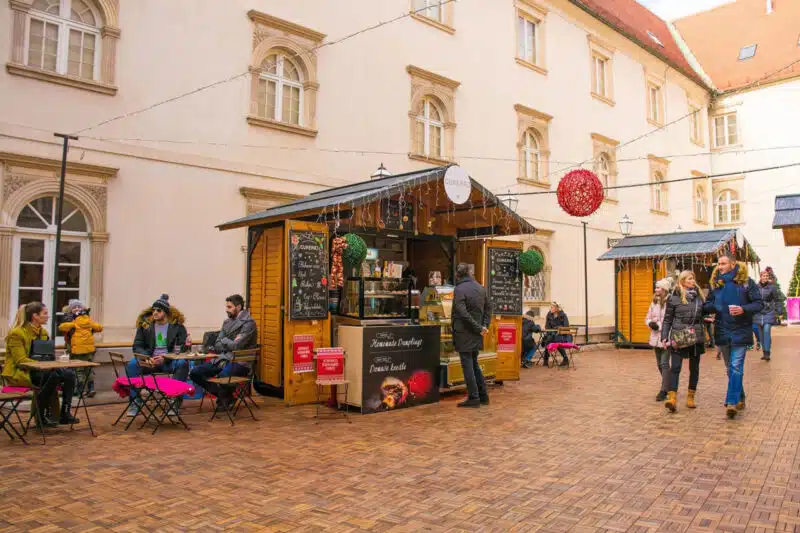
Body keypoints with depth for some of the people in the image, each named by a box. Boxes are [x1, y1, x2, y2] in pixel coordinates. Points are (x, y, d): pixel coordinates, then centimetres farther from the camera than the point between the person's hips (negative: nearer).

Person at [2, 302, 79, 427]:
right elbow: (21, 360, -18)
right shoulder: (16, 333, -12)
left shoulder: (43, 332, 11)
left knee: (69, 374, -20)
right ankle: (42, 415, -21)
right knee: (53, 375, -35)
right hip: (20, 373, -7)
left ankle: (65, 414, -15)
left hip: (39, 370, 7)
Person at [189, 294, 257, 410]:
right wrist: (229, 344, -10)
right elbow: (217, 346, 9)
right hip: (223, 359, 7)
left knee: (222, 376, -36)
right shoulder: (227, 322, 14)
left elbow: (236, 346, -17)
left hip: (240, 362, -7)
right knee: (194, 373, -8)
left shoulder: (248, 323, -10)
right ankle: (222, 394, 6)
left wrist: (224, 340, 1)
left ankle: (226, 397, 1)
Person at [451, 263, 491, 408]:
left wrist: (479, 328, -15)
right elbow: (489, 307, 13)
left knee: (467, 364, 0)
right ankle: (483, 396, 20)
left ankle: (473, 398, 3)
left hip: (464, 333, -7)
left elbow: (463, 313, -21)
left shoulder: (459, 289, -14)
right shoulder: (480, 287, 9)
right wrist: (484, 325, 6)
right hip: (476, 335, 7)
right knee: (474, 364, 17)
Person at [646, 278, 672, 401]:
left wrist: (659, 325, -17)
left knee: (664, 364, -8)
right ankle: (668, 386, 31)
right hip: (656, 337, 8)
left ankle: (664, 390, -4)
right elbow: (648, 317, 16)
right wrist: (650, 323, -4)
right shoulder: (654, 302, 11)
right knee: (659, 364, 15)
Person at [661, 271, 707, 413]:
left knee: (694, 368, 10)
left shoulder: (699, 296, 8)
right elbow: (667, 319, 0)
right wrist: (664, 337, -6)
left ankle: (691, 397, 21)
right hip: (678, 338, -4)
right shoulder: (674, 298, -2)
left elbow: (704, 316, 17)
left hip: (696, 338, 4)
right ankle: (672, 398, -13)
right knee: (675, 367, -9)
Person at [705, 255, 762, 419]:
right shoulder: (716, 284, 7)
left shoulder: (746, 282, -4)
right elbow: (708, 305, 12)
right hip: (722, 331, 4)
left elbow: (759, 304, -4)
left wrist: (744, 309, -23)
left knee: (736, 367, -10)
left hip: (740, 331, -4)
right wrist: (712, 306, -11)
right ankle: (740, 399, 28)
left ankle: (732, 402, -11)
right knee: (731, 368, 13)